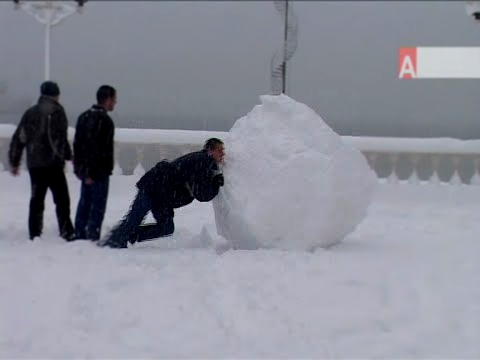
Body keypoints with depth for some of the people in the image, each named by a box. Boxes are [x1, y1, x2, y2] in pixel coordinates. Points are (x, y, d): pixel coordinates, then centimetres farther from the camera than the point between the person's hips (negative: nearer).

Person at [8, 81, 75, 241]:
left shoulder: (30, 112, 14)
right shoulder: (56, 111, -5)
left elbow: (18, 138, 13)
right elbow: (60, 137, -15)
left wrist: (14, 162, 18)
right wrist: (67, 155, -6)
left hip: (33, 164, 6)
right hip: (52, 163, -6)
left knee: (36, 200, 11)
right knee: (61, 200, -3)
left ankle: (35, 234, 9)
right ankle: (66, 233, -7)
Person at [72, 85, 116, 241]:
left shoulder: (84, 116, 12)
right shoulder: (104, 120, -17)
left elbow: (77, 143, 15)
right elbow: (97, 147, -22)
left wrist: (79, 167, 18)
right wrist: (92, 172, -21)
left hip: (85, 169, 9)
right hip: (99, 171, -9)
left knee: (84, 203, 13)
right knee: (98, 205, -4)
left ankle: (79, 236, 16)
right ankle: (93, 238, -5)